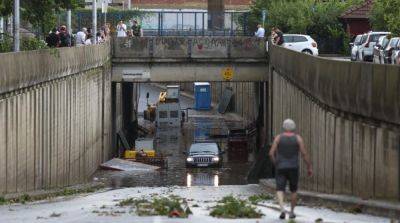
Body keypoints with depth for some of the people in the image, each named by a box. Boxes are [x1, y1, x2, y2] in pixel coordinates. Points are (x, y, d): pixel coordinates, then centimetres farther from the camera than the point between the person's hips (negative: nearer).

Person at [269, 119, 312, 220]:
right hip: (293, 168, 1)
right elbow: (304, 153, -8)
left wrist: (276, 164, 12)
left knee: (280, 190, -1)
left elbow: (271, 153, -5)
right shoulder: (298, 138, -4)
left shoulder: (278, 138, -3)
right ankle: (292, 212, 21)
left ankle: (282, 209, -26)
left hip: (281, 168, -1)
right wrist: (309, 167, 0)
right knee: (294, 190, 19)